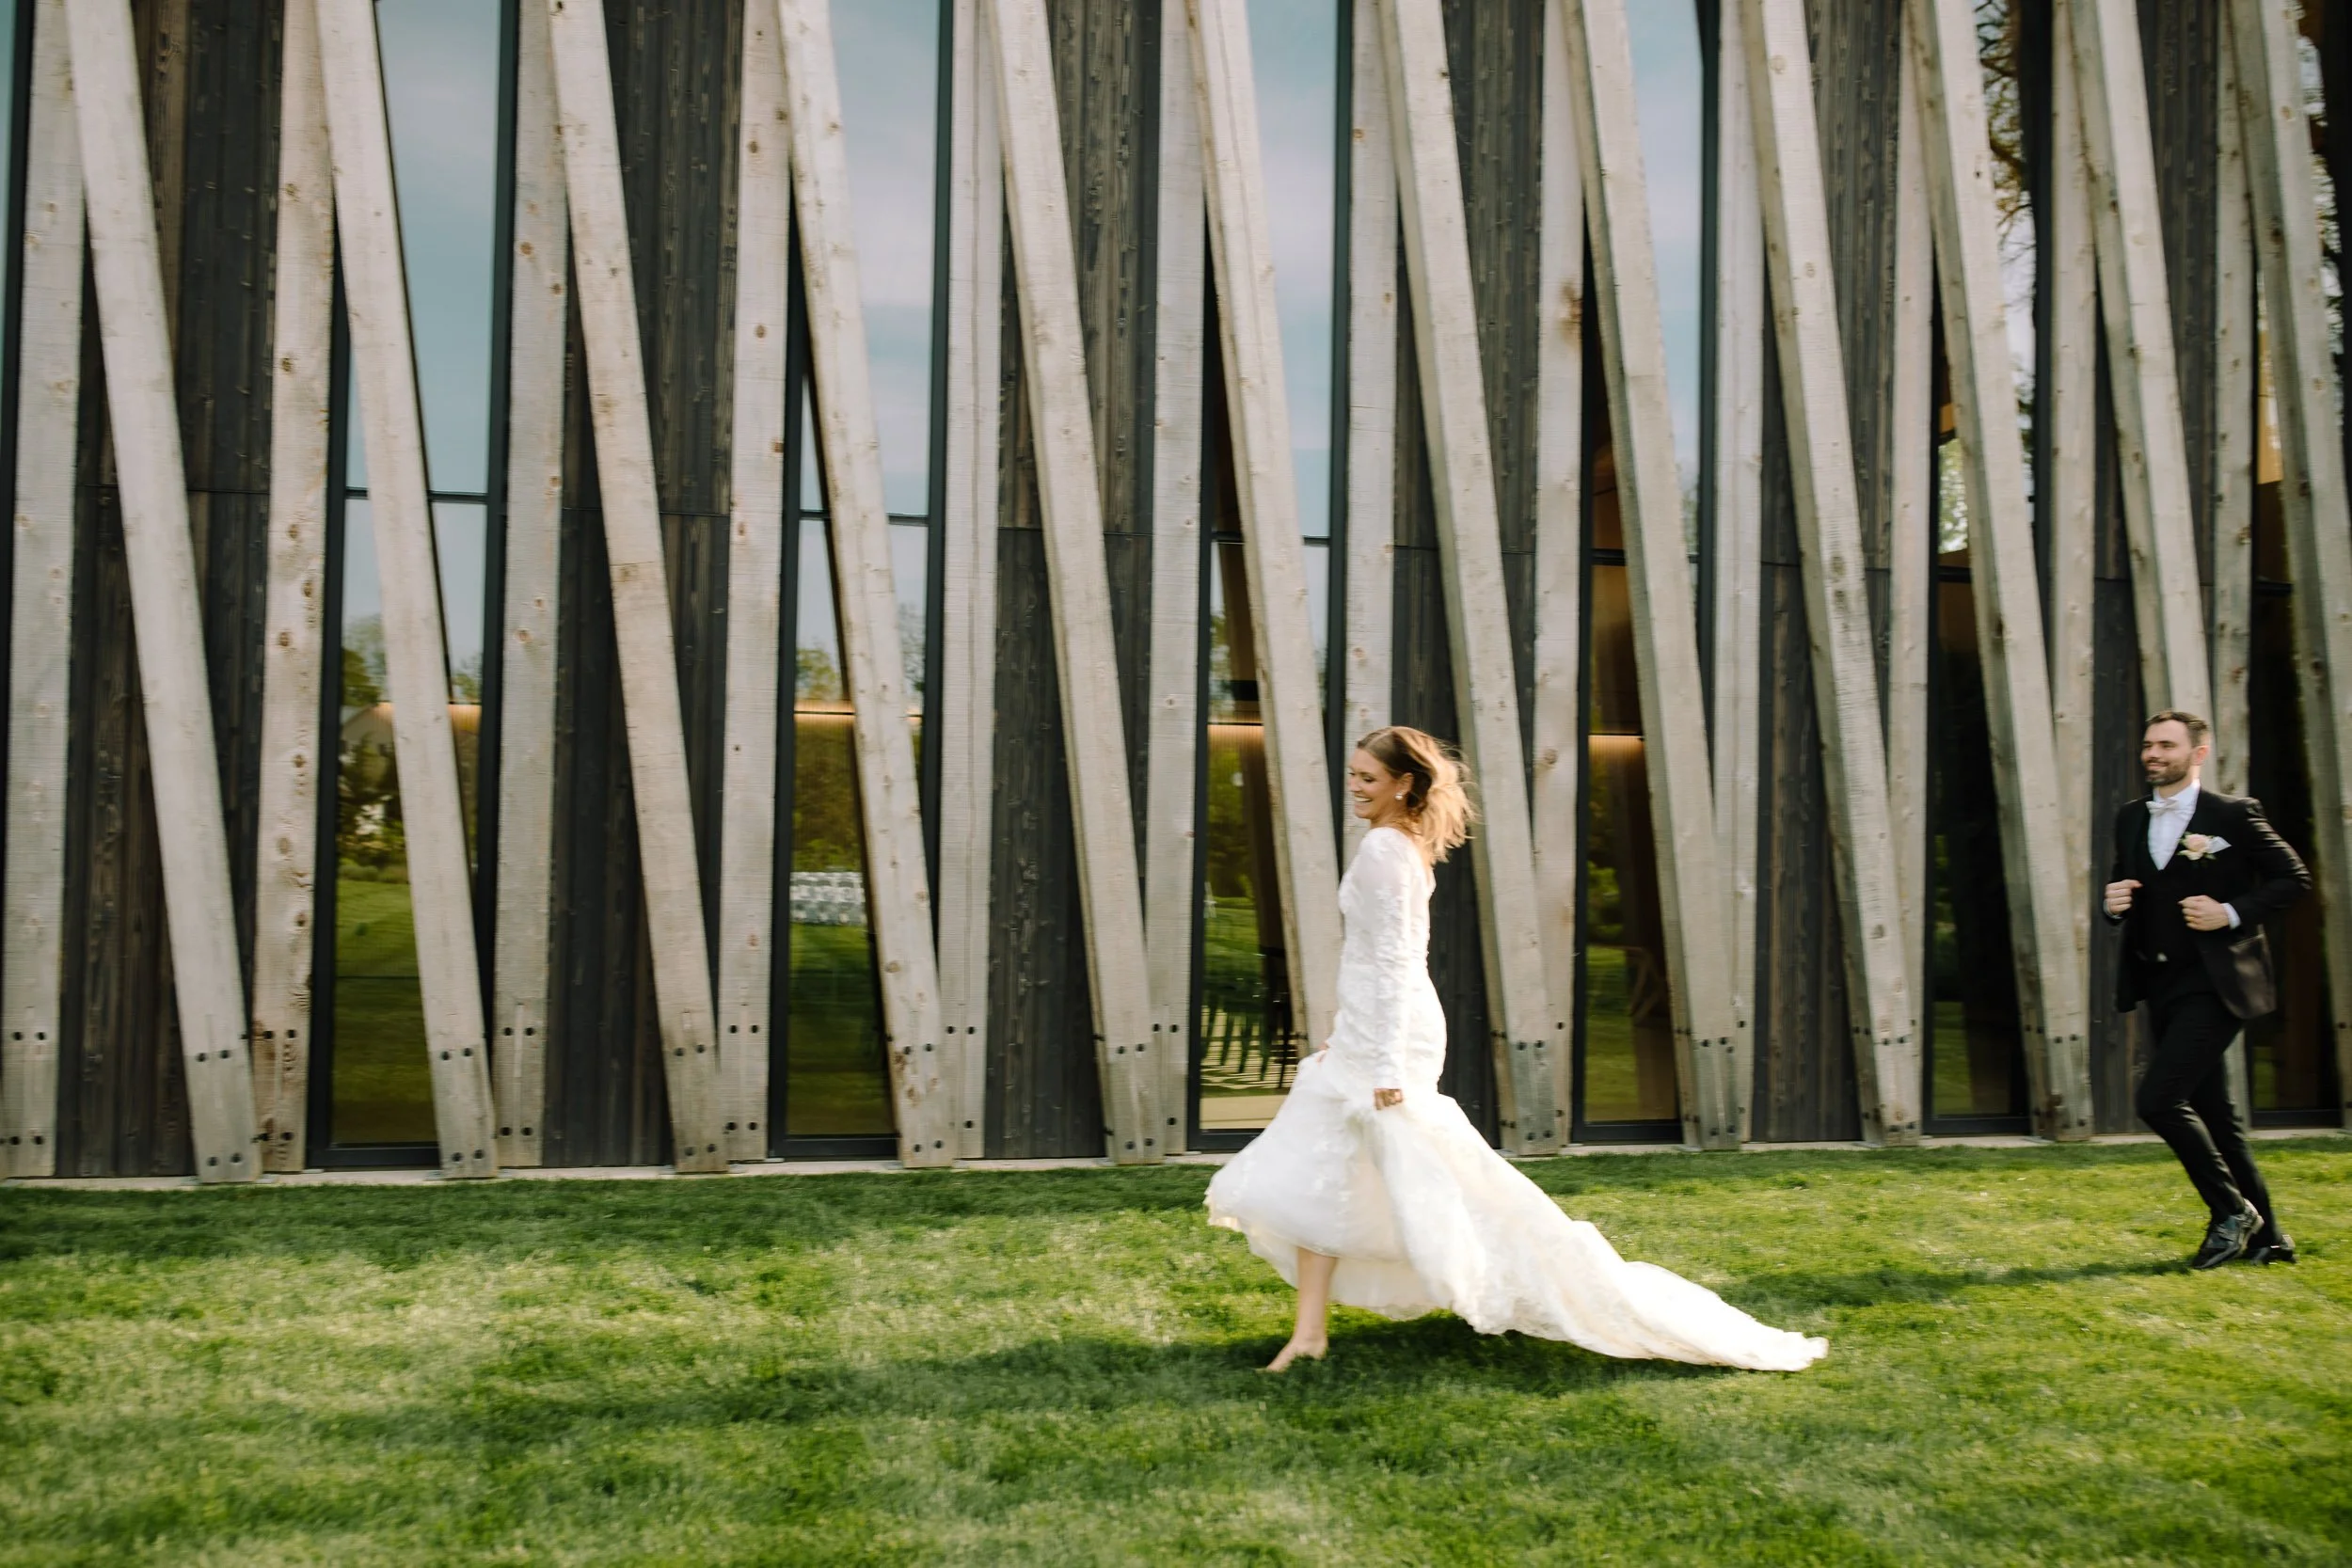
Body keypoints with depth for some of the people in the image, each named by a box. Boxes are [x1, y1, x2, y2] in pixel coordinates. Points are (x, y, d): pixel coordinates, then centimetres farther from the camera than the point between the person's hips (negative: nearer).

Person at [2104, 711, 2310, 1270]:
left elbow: (2294, 878, -3)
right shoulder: (2130, 819, 12)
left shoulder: (2234, 814, -6)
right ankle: (2265, 1236, 22)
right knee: (2211, 1112, 12)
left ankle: (2232, 1211, 0)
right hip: (2162, 987, 7)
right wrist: (2114, 903, -1)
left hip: (2213, 983, -7)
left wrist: (2234, 913, -15)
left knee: (2158, 1099, -18)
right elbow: (2126, 894, 22)